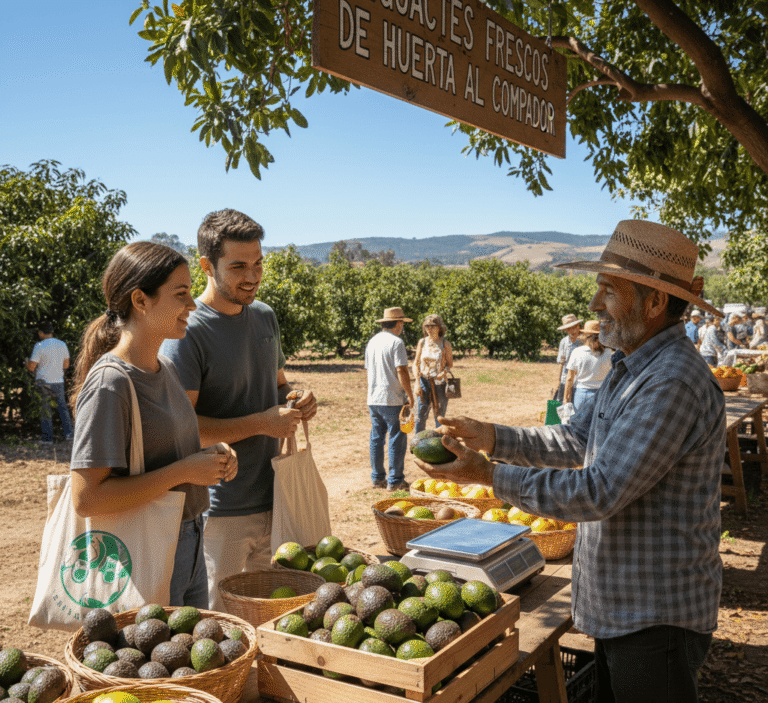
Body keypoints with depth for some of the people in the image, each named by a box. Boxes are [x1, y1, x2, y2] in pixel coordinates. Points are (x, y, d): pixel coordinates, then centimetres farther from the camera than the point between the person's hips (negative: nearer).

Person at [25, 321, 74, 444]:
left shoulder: (39, 346, -12)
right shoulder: (62, 345, 5)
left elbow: (31, 367, -10)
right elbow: (66, 365, 12)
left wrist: (26, 363, 11)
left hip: (43, 382, -4)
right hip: (59, 382, 4)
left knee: (45, 410, 2)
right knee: (62, 407, 14)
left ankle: (48, 438, 4)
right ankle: (68, 433, 10)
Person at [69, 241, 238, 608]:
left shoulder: (165, 369, 7)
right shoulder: (109, 382, -19)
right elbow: (87, 498, -24)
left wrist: (211, 457, 0)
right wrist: (184, 471, -21)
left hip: (189, 550, 8)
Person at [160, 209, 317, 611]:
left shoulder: (264, 316, 8)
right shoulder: (187, 331, -15)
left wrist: (296, 400, -1)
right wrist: (261, 423, -22)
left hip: (273, 498, 7)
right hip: (220, 512, -7)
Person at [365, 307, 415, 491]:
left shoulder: (372, 342, 12)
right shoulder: (396, 342, -12)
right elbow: (401, 371, -16)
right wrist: (410, 395, -9)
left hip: (373, 399, 7)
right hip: (393, 399, -7)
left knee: (376, 438, 12)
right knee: (397, 439, 1)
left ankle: (377, 478, 17)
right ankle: (395, 480, 4)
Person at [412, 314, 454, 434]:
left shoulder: (445, 344, -1)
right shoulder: (422, 342, 5)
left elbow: (450, 364, 5)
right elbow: (416, 363, 7)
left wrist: (445, 371, -18)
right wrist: (417, 382, -5)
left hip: (439, 383, -2)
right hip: (424, 382, 2)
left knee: (439, 417, 5)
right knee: (420, 416, 0)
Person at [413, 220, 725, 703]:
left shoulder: (674, 383, -27)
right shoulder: (631, 368, 9)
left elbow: (599, 492, -29)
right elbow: (576, 439, 14)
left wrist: (489, 475, -24)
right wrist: (492, 437, 1)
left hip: (656, 614, -10)